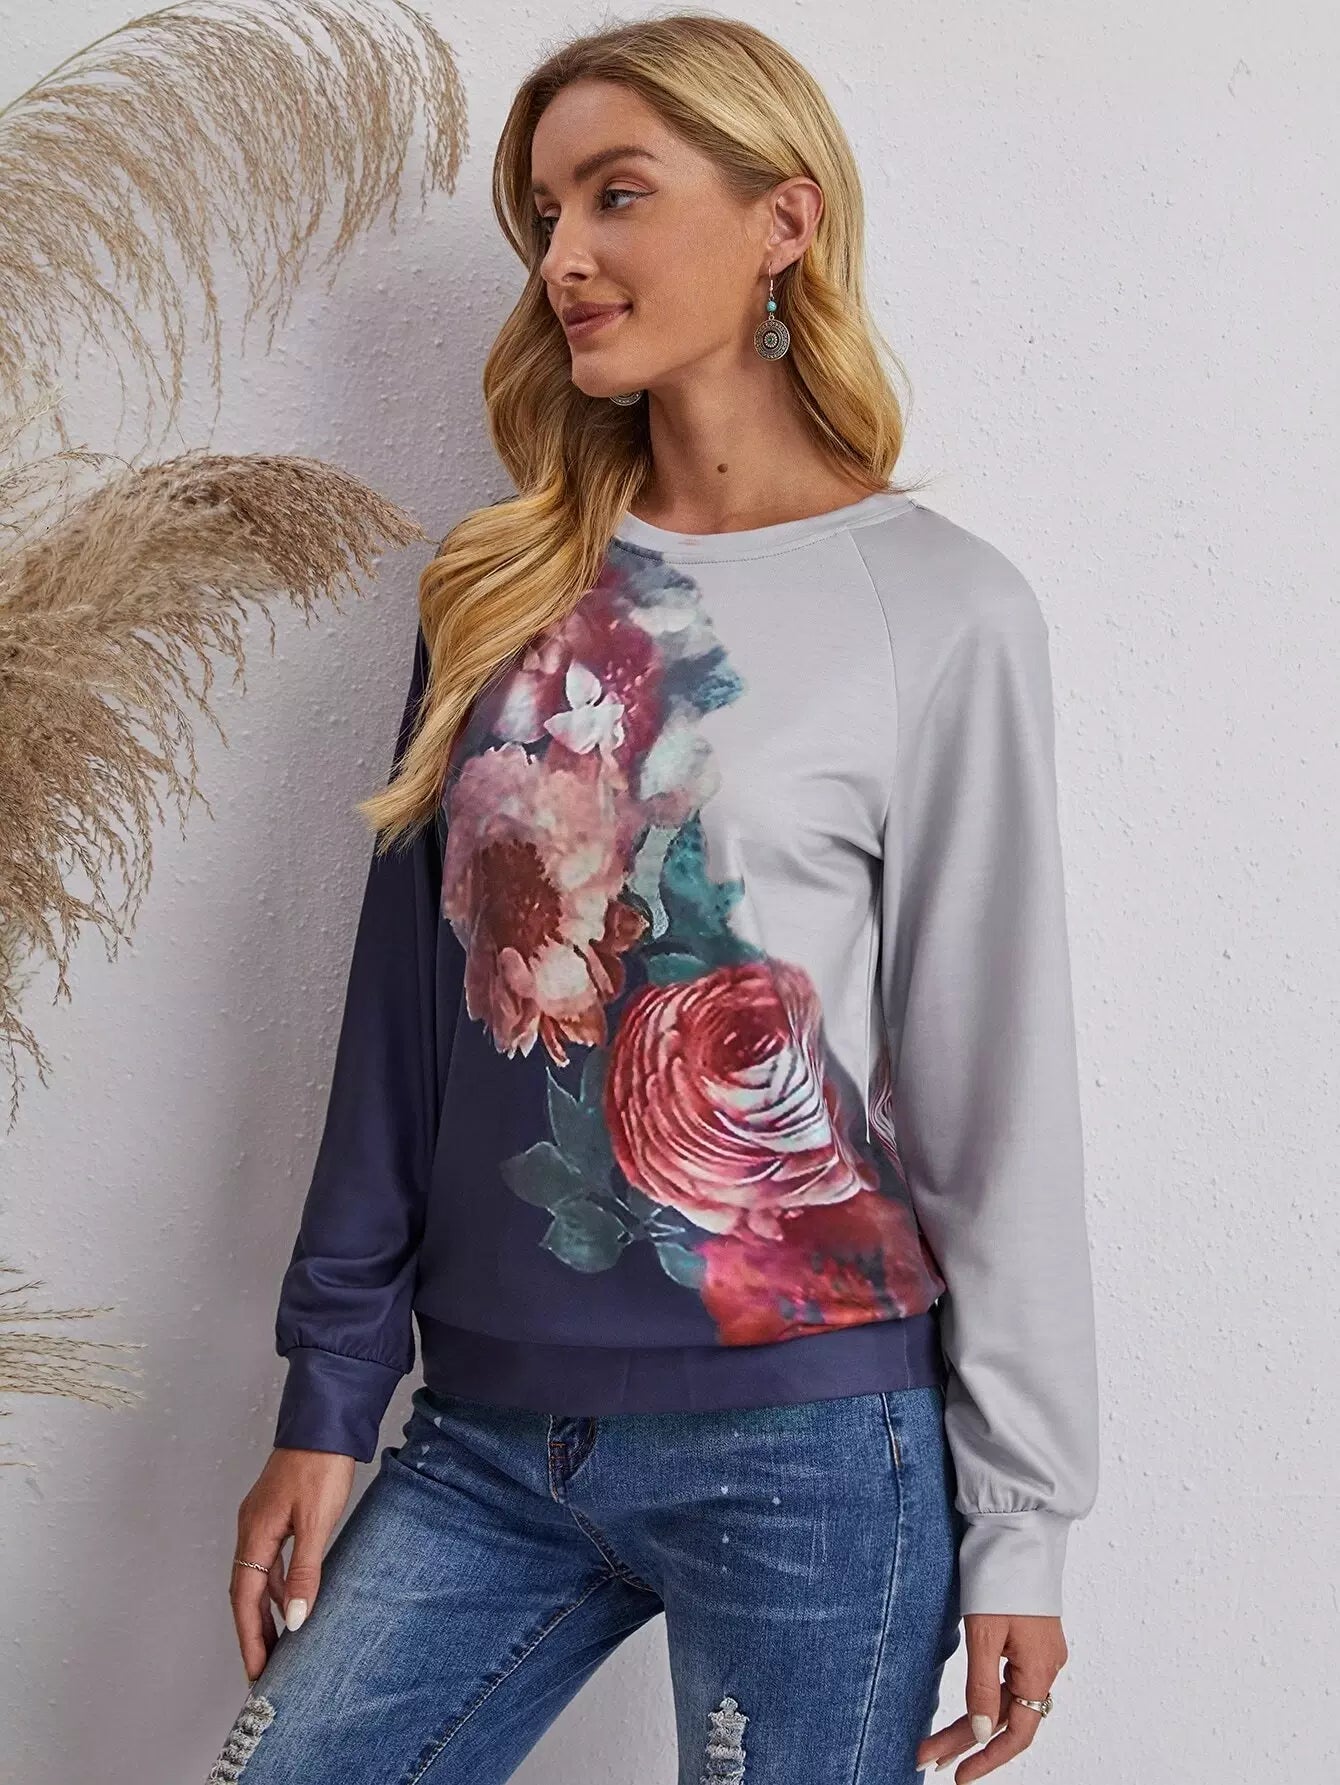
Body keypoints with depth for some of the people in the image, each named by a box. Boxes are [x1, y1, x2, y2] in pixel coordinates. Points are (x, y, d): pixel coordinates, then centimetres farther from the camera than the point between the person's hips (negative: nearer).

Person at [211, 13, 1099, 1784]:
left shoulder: (941, 611, -5)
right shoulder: (503, 590, 8)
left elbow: (997, 1089, -5)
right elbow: (400, 1018, 10)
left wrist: (1018, 1523, -3)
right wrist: (326, 1405, 9)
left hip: (806, 1451, -4)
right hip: (487, 1440, 4)